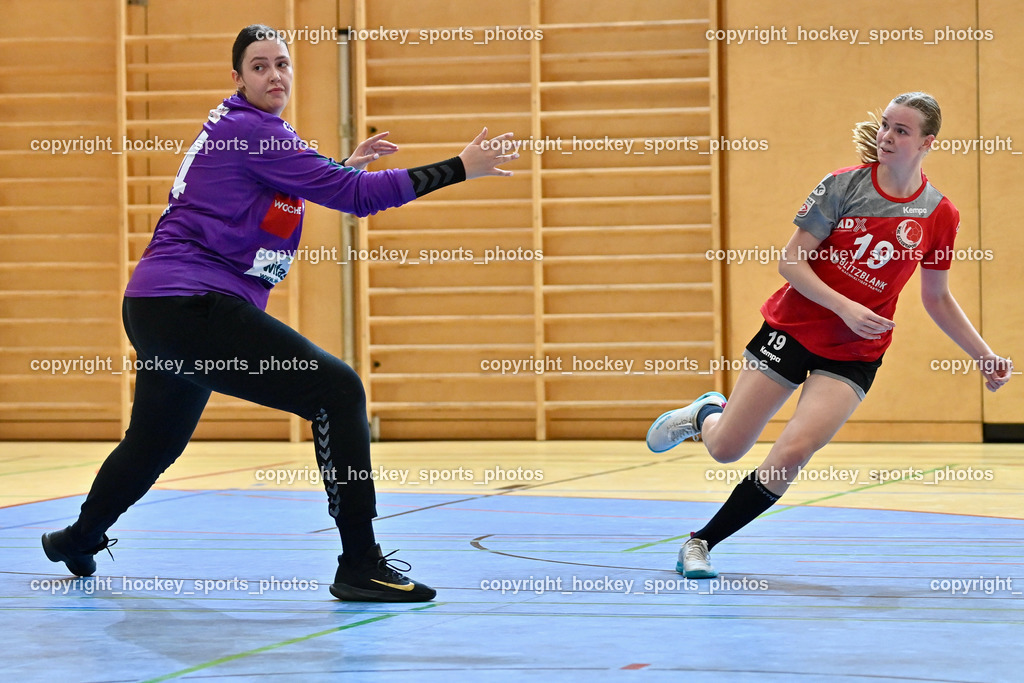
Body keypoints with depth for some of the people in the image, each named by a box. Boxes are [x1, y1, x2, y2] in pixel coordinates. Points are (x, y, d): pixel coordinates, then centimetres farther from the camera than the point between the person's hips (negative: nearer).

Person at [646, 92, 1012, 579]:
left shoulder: (938, 215, -3)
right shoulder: (845, 185, -10)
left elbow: (937, 299, 10)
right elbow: (791, 261, -10)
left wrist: (985, 357, 5)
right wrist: (844, 307, -23)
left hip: (854, 354, 1)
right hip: (794, 328, -1)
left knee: (792, 453, -20)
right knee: (725, 449, 3)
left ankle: (702, 542, -2)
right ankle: (705, 413, 42)